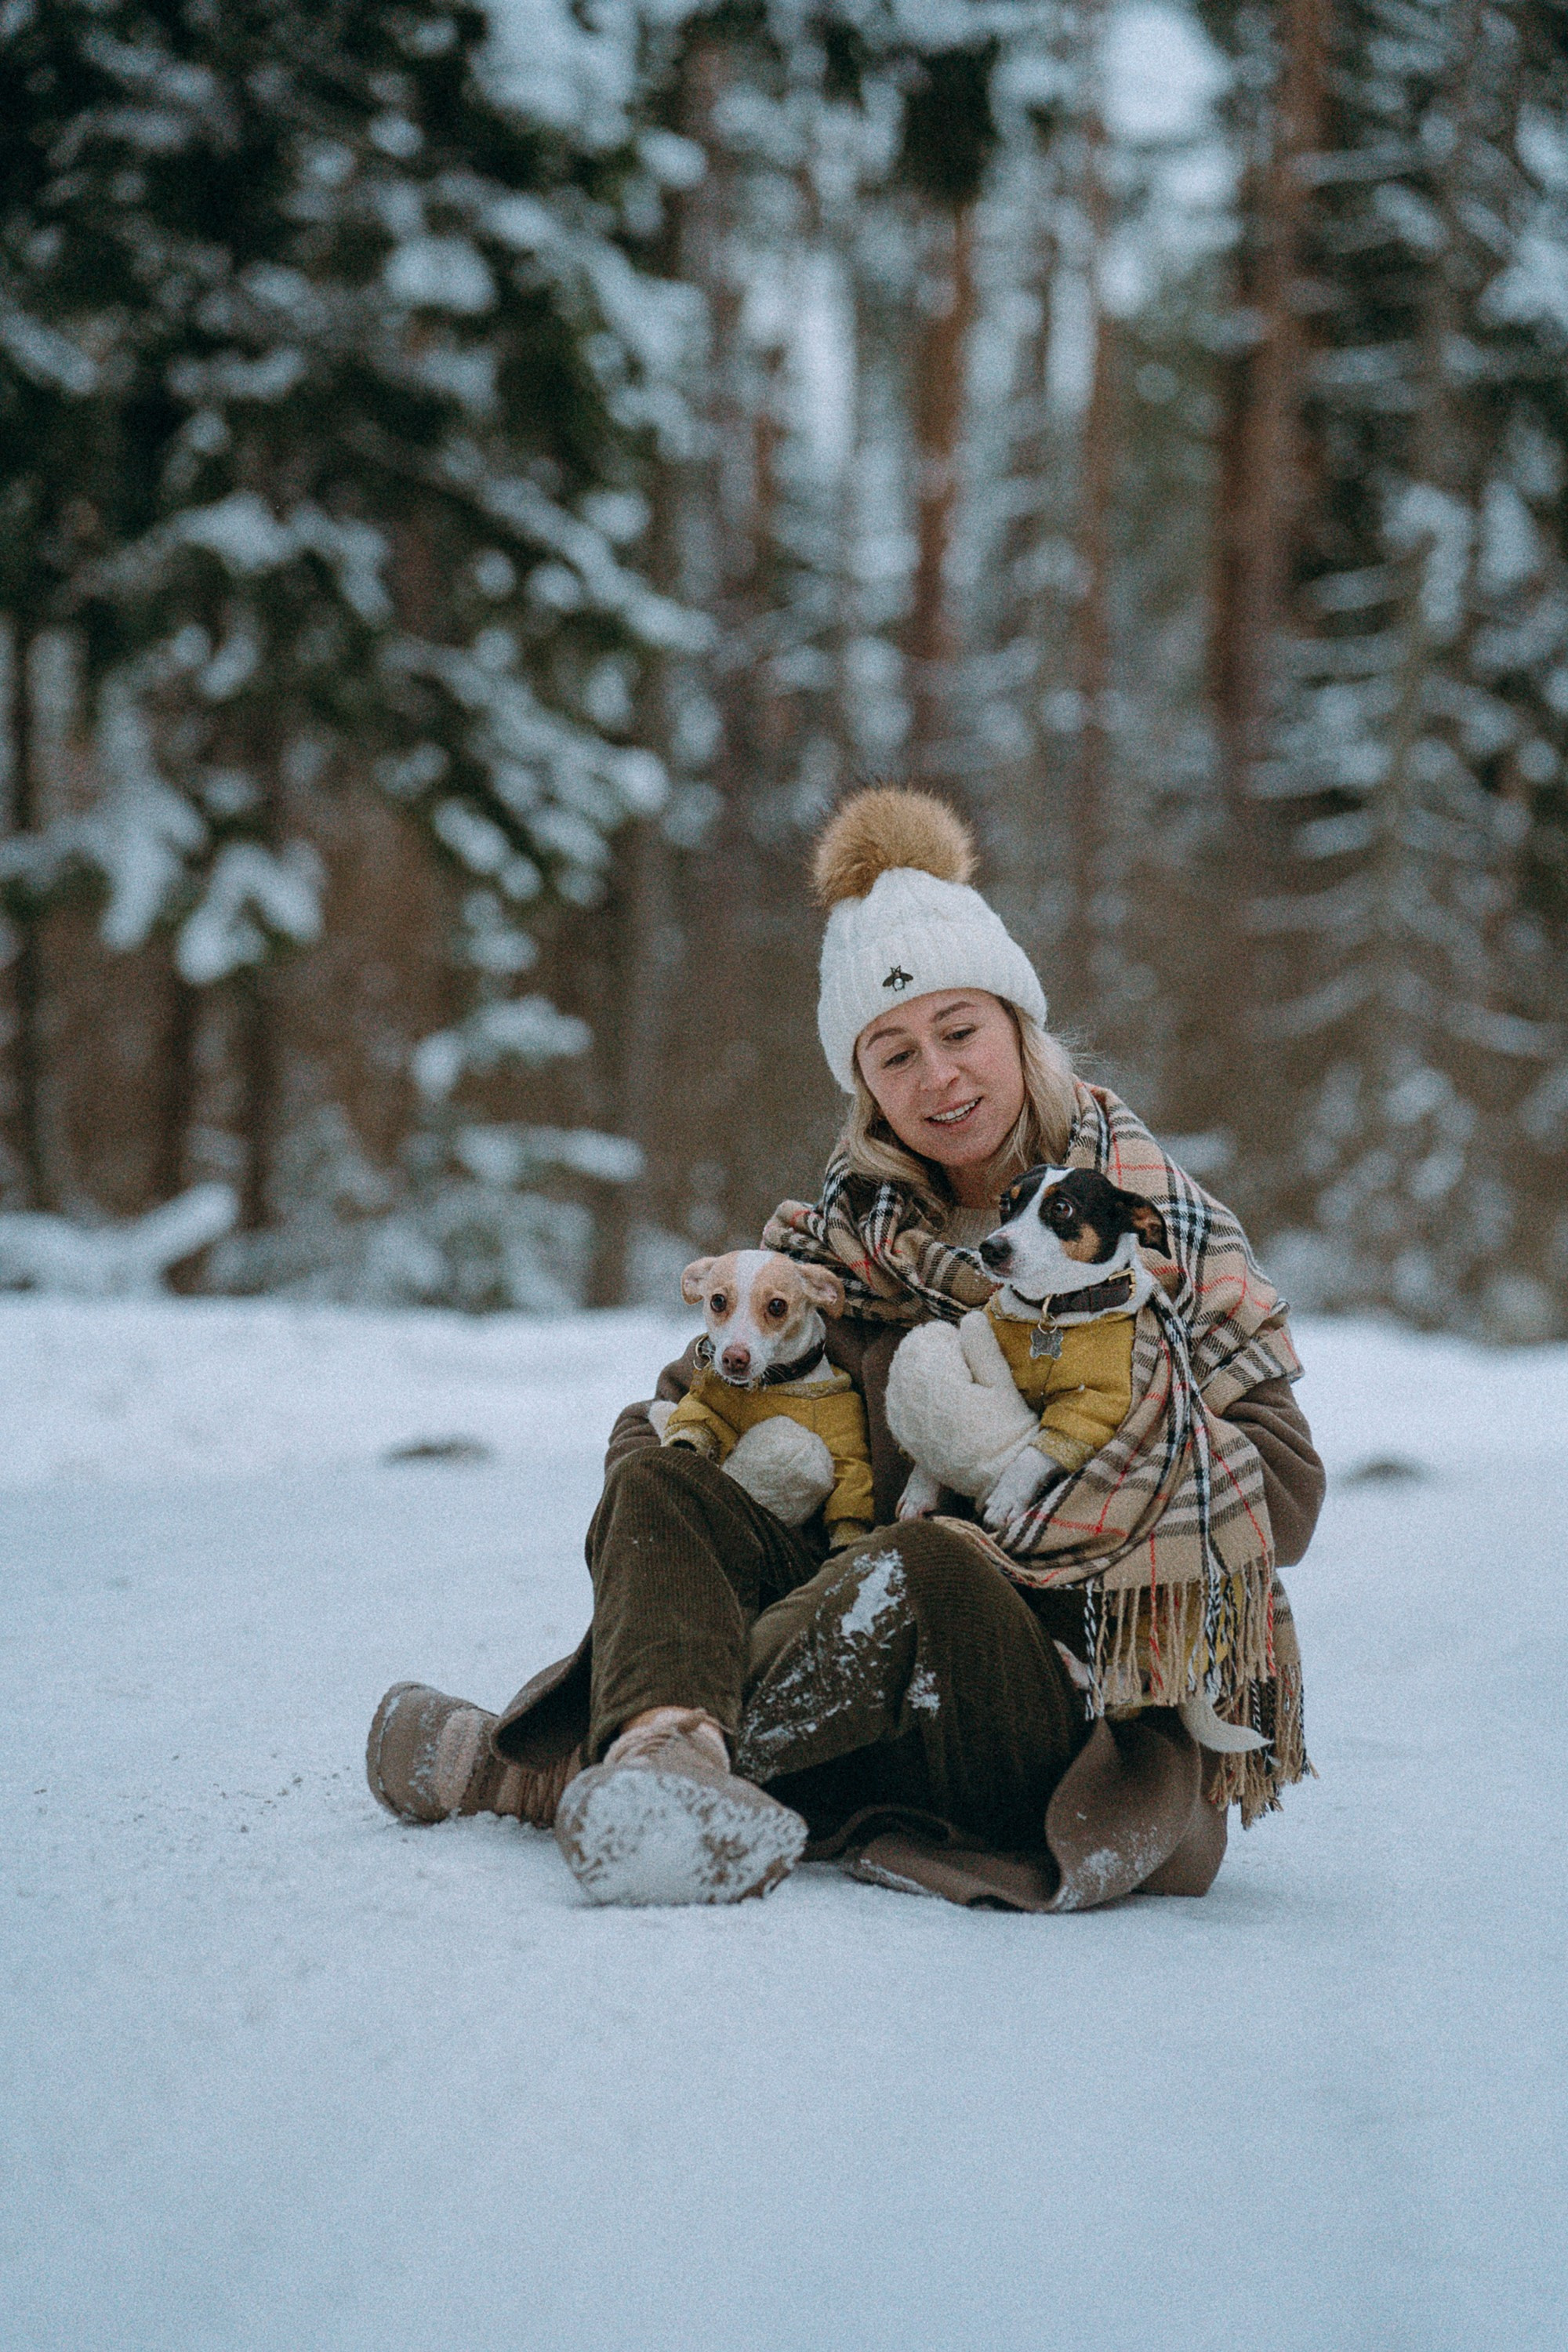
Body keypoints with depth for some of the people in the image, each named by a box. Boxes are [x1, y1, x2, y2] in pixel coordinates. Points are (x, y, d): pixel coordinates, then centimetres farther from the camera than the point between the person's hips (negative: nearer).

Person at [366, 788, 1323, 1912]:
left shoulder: (1154, 1225, 0)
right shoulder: (846, 1235, 10)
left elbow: (1285, 1491, -5)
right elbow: (676, 1409, 12)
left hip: (1090, 1711, -4)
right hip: (895, 1659, 5)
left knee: (922, 1569, -34)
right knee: (667, 1482, -14)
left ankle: (522, 1770, -27)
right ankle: (669, 1744, -43)